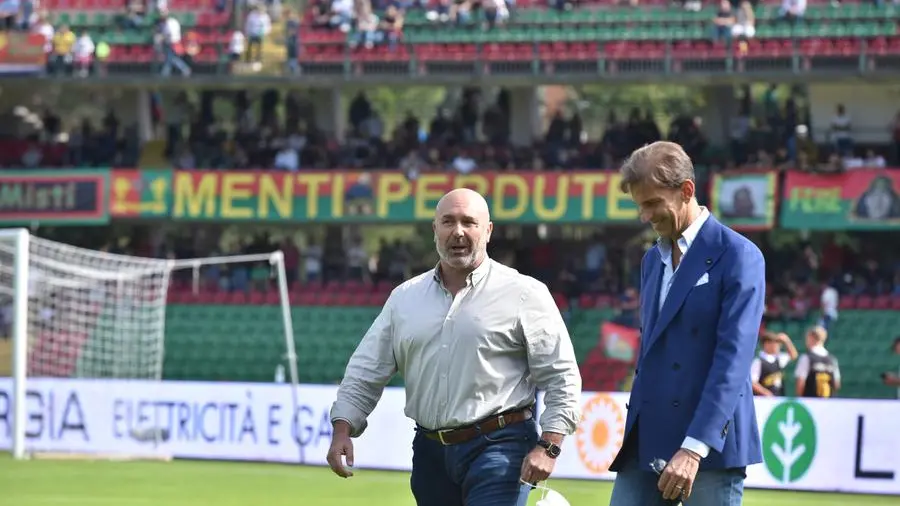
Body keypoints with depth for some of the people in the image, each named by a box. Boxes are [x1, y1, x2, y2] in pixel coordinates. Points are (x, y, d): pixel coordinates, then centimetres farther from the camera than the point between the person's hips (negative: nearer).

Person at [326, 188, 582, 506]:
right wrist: (343, 428, 2)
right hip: (431, 452, 6)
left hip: (498, 448, -6)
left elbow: (561, 375, -3)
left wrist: (548, 447, -12)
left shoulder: (523, 294, -2)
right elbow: (366, 372, 15)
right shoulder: (405, 297, 12)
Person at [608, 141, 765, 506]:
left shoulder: (737, 257, -7)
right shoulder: (652, 260, 18)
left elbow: (733, 360, -15)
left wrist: (694, 448, -24)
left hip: (710, 441, -7)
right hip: (647, 444, 7)